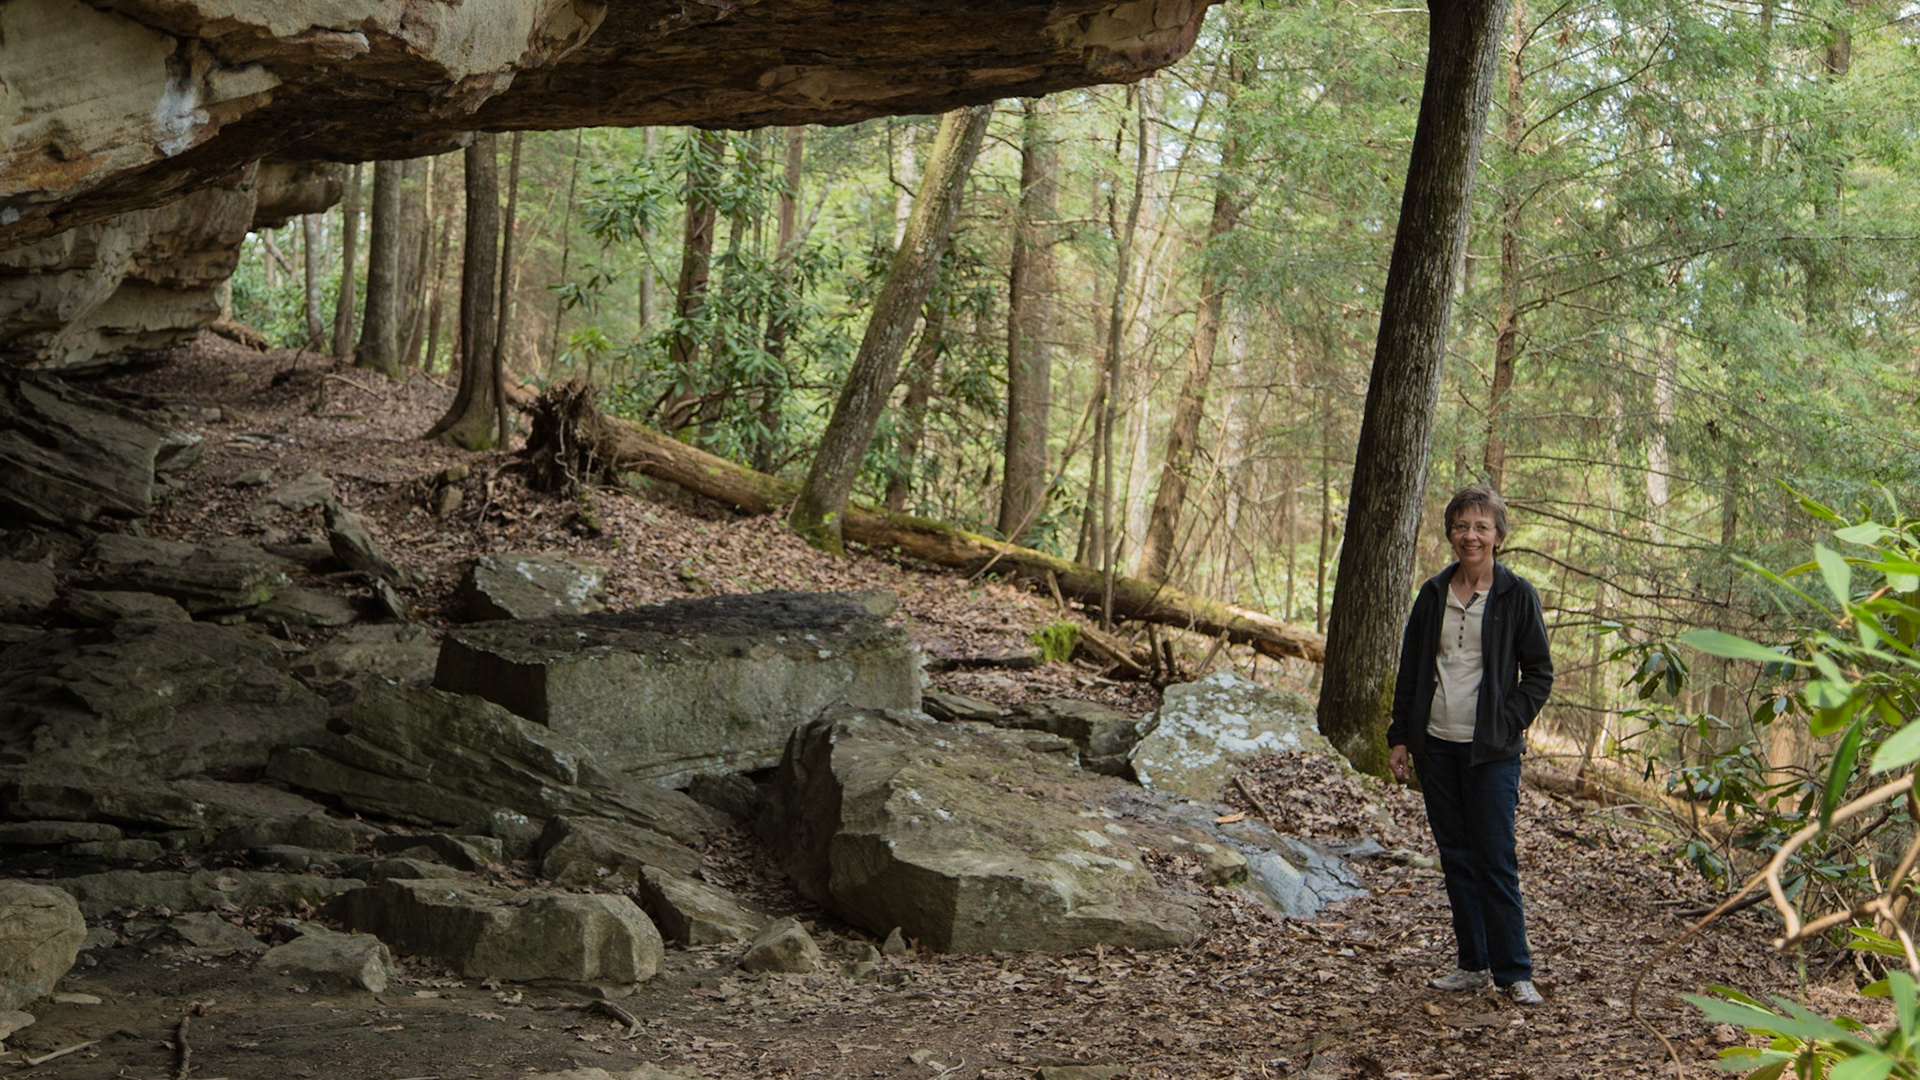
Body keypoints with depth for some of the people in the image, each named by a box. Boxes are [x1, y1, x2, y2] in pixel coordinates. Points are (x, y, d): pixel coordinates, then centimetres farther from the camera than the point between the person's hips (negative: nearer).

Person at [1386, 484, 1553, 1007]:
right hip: (1436, 746, 4)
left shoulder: (1516, 595, -3)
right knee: (1455, 857, 9)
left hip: (1491, 749, -4)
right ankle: (1473, 963, 18)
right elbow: (1410, 669, 13)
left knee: (1495, 860, -5)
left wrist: (1507, 725, -11)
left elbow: (1539, 672, 0)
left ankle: (1514, 972, 3)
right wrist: (1400, 737, 9)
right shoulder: (1433, 593, 8)